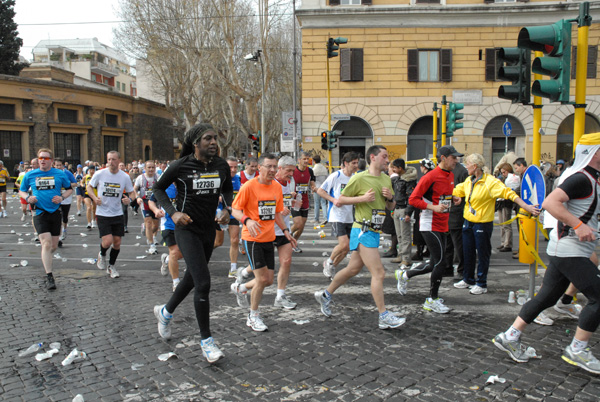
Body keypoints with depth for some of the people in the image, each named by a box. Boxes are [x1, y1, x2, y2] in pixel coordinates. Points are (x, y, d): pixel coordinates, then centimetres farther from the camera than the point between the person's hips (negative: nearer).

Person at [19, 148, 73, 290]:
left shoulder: (59, 174, 2)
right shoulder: (30, 175, 3)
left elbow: (69, 189, 13)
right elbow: (21, 191, 15)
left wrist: (62, 197, -7)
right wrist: (28, 197, -7)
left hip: (55, 213, 2)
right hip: (40, 213, -2)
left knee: (53, 246, 9)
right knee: (46, 242, -16)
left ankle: (45, 258, 45)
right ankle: (49, 276, -11)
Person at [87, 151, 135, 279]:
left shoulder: (125, 176, -2)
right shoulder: (100, 174, -6)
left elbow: (132, 193, 7)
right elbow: (89, 186, 9)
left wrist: (129, 199, -16)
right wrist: (94, 197, -10)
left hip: (118, 214, 2)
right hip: (102, 214, -2)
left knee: (117, 242, 5)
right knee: (107, 241, -14)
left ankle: (111, 266, 28)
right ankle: (102, 255, 23)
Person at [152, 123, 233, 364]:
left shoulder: (222, 166, -1)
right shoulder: (181, 166, -13)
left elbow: (228, 189, 17)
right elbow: (158, 188, 0)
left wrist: (227, 209, -2)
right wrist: (173, 212, -14)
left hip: (209, 230, 6)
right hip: (186, 229, -6)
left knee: (193, 278, 20)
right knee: (203, 282, -14)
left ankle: (165, 312, 48)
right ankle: (206, 340, 2)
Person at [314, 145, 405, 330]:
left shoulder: (386, 179, 13)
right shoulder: (359, 178, -10)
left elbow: (391, 207, 21)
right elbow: (340, 200, -7)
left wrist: (390, 197, -1)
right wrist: (362, 198, -18)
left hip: (374, 231, 8)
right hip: (363, 231, -8)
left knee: (353, 269, 17)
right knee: (378, 273, -9)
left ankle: (325, 295, 34)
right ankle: (384, 317, 0)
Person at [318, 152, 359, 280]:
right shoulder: (336, 176, -8)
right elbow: (320, 190, -5)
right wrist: (333, 200, -17)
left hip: (349, 217, 7)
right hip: (336, 216, -7)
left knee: (347, 248, 7)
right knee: (344, 244, -18)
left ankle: (332, 268, 28)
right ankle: (329, 262, 9)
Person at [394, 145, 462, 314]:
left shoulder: (451, 175, 12)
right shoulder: (430, 177, -15)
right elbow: (413, 199, -17)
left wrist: (453, 199, 9)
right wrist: (434, 207, -24)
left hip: (442, 226, 9)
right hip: (430, 226, -9)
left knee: (434, 264, 13)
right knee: (441, 262, -8)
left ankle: (404, 275, 34)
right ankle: (432, 300, 8)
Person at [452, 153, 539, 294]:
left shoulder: (491, 182, -15)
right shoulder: (468, 181, 6)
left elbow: (508, 193, -21)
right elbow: (456, 191, 22)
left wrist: (526, 206, -28)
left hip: (483, 224, -7)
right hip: (468, 222, 7)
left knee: (482, 255, 4)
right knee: (468, 253, 15)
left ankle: (481, 284, 16)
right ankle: (468, 280, 30)